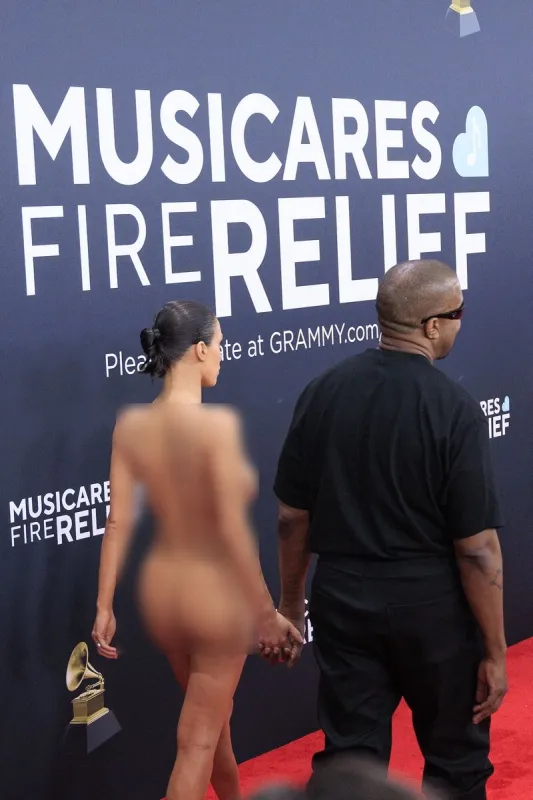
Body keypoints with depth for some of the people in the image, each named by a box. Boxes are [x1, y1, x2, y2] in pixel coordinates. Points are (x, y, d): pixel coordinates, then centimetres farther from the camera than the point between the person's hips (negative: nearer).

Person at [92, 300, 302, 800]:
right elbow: (232, 529, -21)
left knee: (211, 712, 29)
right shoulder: (218, 423, -22)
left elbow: (118, 521, -3)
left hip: (160, 588, 6)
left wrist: (104, 605, 5)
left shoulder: (130, 425, -6)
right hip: (216, 592, -6)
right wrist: (266, 612, -12)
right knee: (198, 739, 8)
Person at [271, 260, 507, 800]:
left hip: (343, 598, 4)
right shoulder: (454, 409, -16)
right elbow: (477, 546, -15)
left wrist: (290, 604, 15)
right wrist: (495, 652, -7)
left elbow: (292, 517, 3)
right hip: (431, 605, -4)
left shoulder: (323, 393, -3)